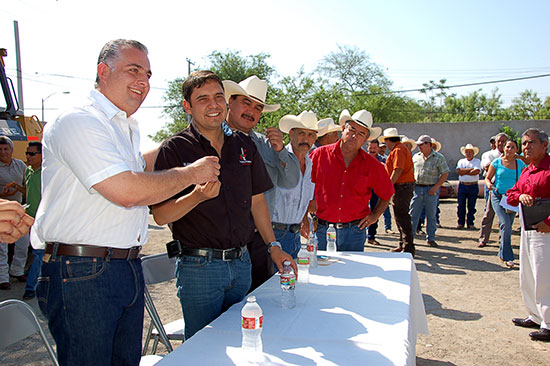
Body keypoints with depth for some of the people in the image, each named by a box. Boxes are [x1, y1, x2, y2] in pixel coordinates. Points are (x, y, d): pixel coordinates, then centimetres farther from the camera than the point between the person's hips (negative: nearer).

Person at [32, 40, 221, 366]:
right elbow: (127, 190, -24)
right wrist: (192, 173, -12)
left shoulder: (126, 128, 18)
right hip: (82, 274, -9)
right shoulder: (79, 122, -13)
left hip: (129, 268, 9)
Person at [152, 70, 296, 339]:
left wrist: (273, 247, 9)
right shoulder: (174, 149, -6)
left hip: (241, 263, 5)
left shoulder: (244, 145, 8)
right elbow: (160, 215, -10)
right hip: (198, 267, -4)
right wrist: (197, 196, -27)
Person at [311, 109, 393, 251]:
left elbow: (386, 194, 18)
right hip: (321, 230, -1)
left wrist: (374, 216, 9)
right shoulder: (320, 155, -1)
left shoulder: (372, 165, 3)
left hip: (354, 233, 1)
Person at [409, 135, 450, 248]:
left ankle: (430, 238, 17)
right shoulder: (416, 157, 9)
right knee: (413, 214, 1)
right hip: (417, 188, 3)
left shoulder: (439, 158, -2)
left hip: (431, 189, -3)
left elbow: (445, 174, -3)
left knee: (431, 215, 6)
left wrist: (436, 187, -11)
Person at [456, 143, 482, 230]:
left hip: (473, 186, -2)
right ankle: (460, 223, 10)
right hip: (462, 185, 2)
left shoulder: (477, 161, 4)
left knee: (471, 206, 3)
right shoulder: (461, 161, 11)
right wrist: (470, 169, -10)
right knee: (461, 205, 1)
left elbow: (476, 171, -14)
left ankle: (470, 223, 11)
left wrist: (464, 172, -8)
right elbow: (458, 171, -7)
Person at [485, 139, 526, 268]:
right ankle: (507, 257, -10)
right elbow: (487, 178, 5)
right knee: (505, 224, -17)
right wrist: (489, 184, -17)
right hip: (498, 197, -3)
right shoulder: (497, 162, -1)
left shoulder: (520, 164, 6)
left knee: (507, 226, 11)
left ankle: (503, 253, 30)